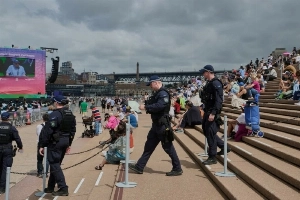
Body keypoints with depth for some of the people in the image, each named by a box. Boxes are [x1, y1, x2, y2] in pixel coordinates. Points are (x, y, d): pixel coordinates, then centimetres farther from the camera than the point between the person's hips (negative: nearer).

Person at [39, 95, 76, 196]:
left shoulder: (54, 114, -16)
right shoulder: (70, 114, 9)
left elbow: (48, 131, -19)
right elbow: (73, 129, 13)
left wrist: (42, 145, -12)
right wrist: (69, 144, 20)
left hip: (55, 142, -8)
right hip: (65, 141, 8)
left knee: (55, 165, -2)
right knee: (55, 164, 18)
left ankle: (63, 188, -7)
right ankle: (50, 187, 28)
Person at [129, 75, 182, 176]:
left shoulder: (163, 93, -16)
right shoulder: (157, 94, 16)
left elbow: (159, 106, -30)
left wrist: (146, 107, -23)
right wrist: (146, 106, 2)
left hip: (162, 125, -10)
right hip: (156, 124, 10)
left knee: (168, 147, -2)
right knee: (149, 146, 13)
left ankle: (177, 169, 10)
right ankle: (139, 167, 20)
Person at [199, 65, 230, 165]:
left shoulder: (216, 83, -16)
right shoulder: (209, 83, 14)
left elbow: (219, 100, -23)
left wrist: (213, 113, -28)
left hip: (212, 113, -10)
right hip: (207, 111, 10)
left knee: (210, 133, -6)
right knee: (206, 131, 15)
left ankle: (212, 157, 3)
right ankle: (223, 147, 28)